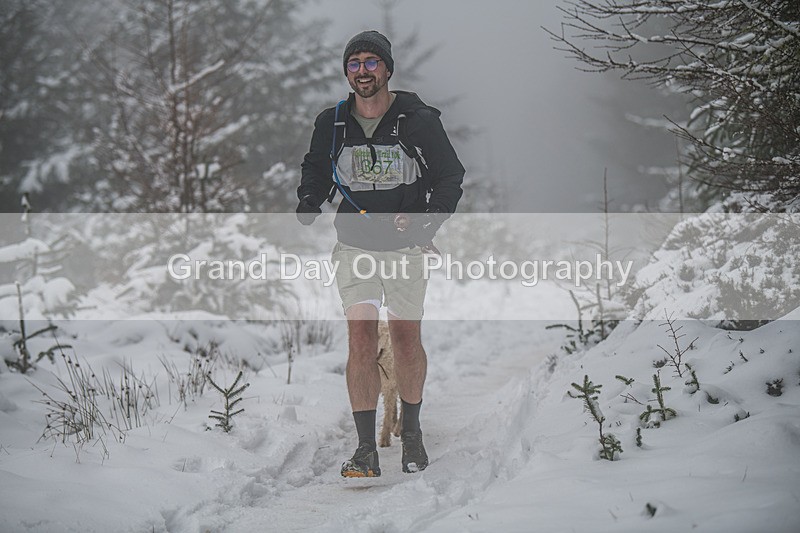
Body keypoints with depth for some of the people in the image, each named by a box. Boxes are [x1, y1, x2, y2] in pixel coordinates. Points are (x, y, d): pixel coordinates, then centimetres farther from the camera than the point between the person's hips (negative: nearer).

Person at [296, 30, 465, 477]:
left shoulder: (418, 121, -8)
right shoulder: (332, 124, 0)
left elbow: (451, 177, 0)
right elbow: (316, 173, 17)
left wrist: (426, 221, -15)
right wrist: (309, 204, -4)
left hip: (406, 245, -1)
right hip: (355, 245, 1)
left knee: (406, 336, 6)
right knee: (361, 336, -8)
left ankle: (412, 433, 26)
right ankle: (366, 450, -8)